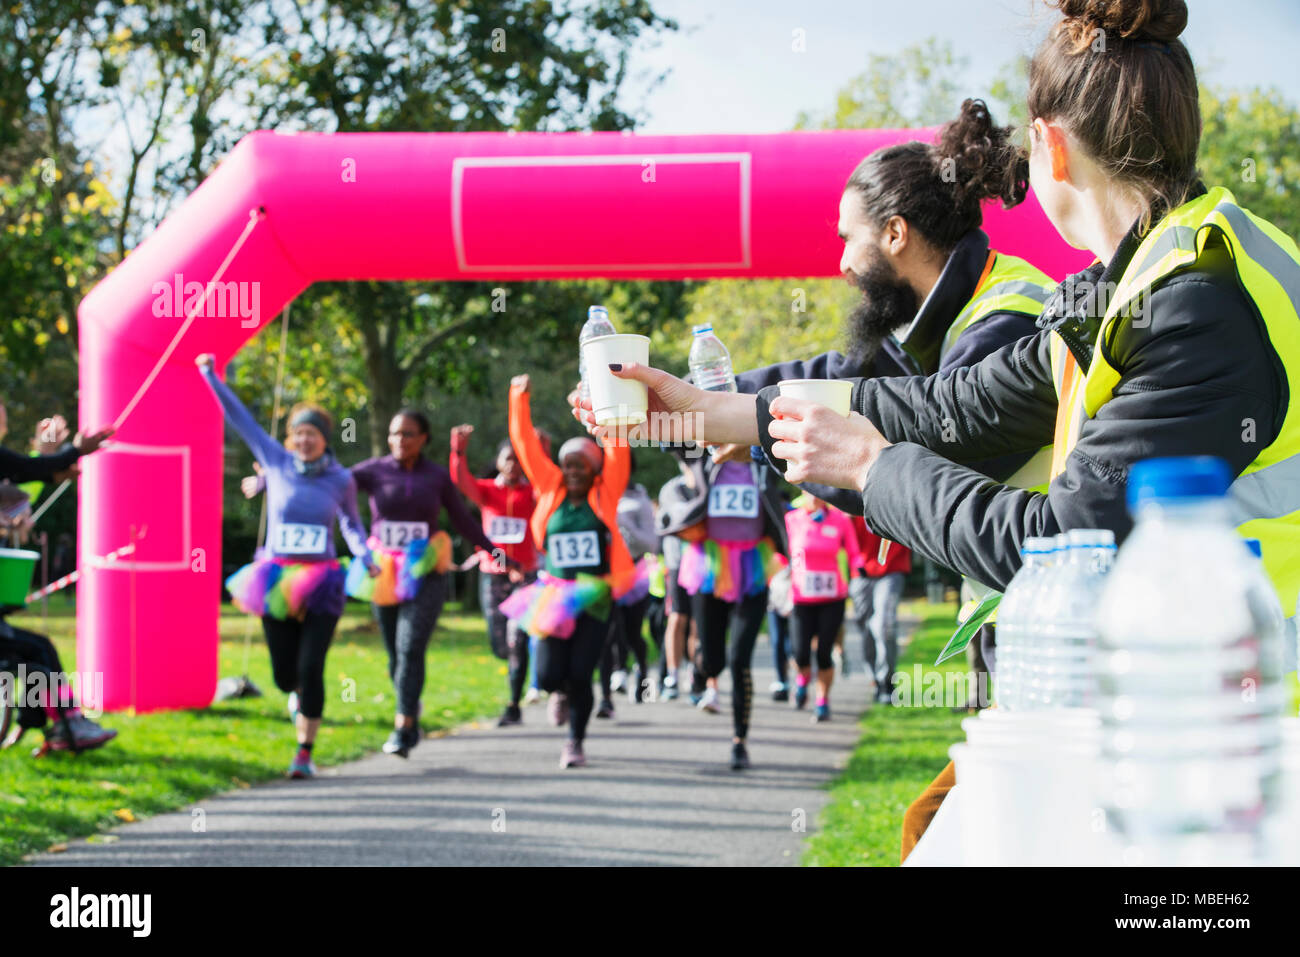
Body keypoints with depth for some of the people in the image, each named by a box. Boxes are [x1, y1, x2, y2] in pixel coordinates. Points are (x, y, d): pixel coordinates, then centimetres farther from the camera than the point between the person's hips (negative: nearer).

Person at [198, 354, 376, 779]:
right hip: (277, 580, 1)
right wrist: (211, 376, 3)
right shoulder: (277, 463, 1)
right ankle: (299, 693, 43)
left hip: (321, 584, -1)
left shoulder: (341, 479, 2)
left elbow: (351, 523, 20)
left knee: (310, 668, -10)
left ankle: (305, 753, 0)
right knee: (284, 675, 3)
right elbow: (239, 417, 4)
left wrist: (365, 557, 4)